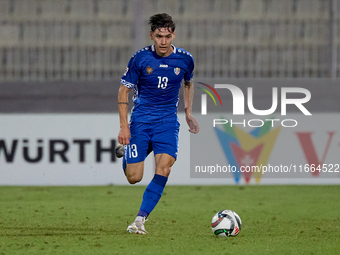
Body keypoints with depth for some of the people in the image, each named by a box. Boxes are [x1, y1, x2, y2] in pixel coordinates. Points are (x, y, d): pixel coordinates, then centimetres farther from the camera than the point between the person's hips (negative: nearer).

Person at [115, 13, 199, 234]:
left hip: (168, 122, 1)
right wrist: (124, 126, -9)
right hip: (141, 120, -1)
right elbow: (124, 90, -3)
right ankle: (125, 149, 34)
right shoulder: (140, 58, -9)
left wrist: (188, 112, 14)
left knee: (164, 169, -20)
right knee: (134, 177, -2)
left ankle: (140, 219, -15)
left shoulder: (185, 59, -2)